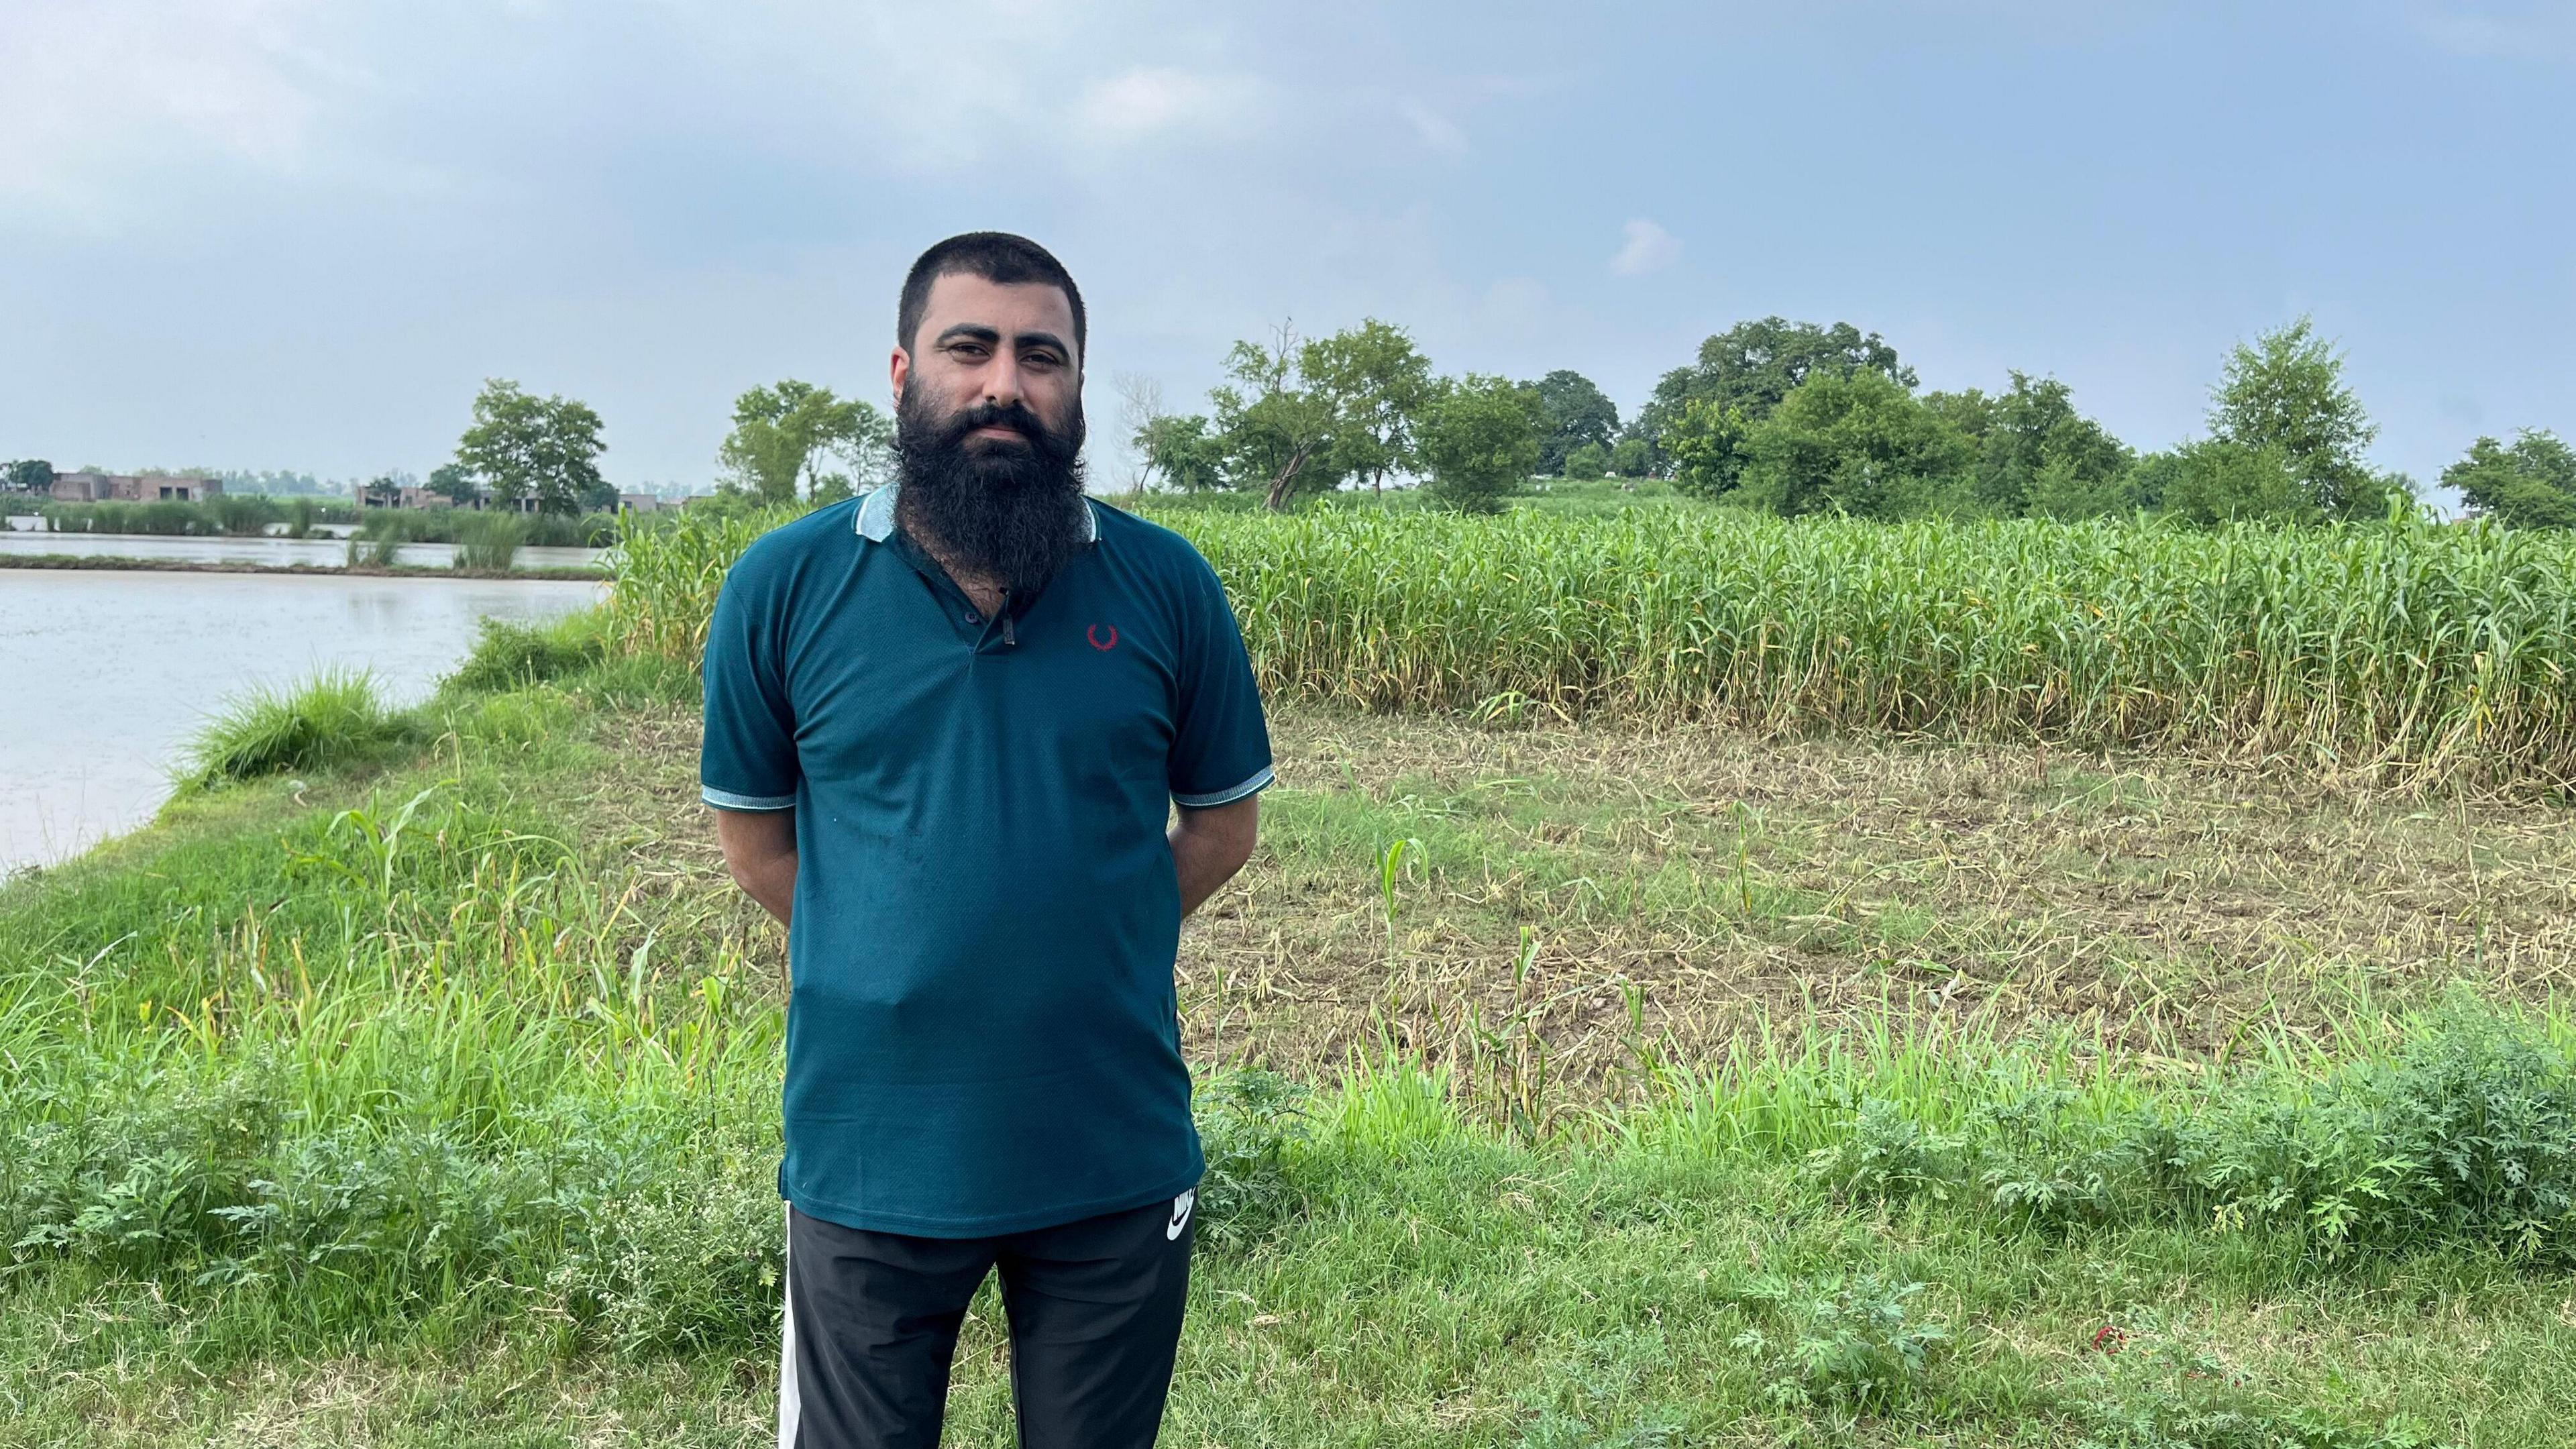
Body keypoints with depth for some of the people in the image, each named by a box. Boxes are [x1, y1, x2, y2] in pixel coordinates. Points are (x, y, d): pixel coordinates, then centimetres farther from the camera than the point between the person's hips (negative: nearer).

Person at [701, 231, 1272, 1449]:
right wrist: (893, 963, 1)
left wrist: (1094, 946, 0)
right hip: (868, 1157, 0)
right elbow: (751, 829, 7)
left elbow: (1224, 820, 7)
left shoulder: (1166, 585, -4)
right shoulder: (785, 586, -5)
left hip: (1117, 1157, 1)